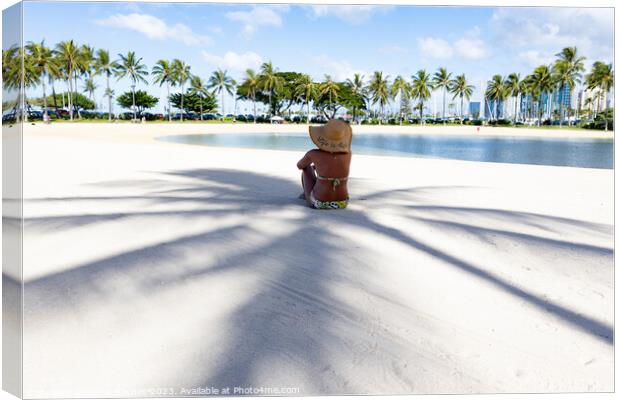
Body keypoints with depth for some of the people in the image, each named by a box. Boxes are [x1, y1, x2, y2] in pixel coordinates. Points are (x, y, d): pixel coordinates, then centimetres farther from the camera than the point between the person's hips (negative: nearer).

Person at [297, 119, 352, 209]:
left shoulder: (314, 153, -13)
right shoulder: (347, 153, -5)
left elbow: (299, 165, 10)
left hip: (319, 203, -3)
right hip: (341, 203, 3)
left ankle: (306, 194, 48)